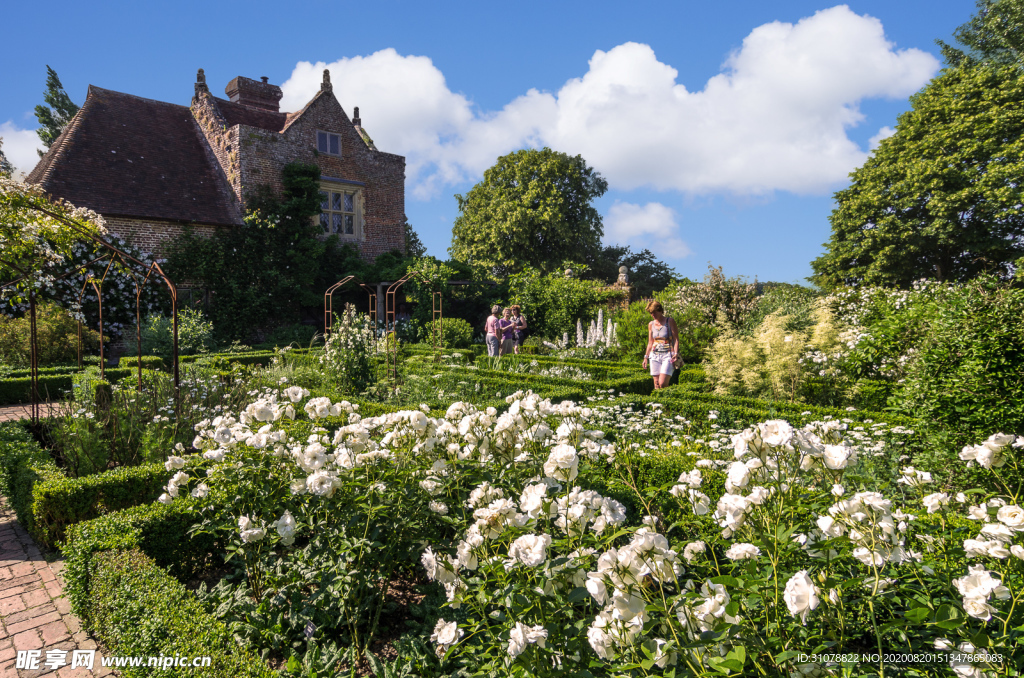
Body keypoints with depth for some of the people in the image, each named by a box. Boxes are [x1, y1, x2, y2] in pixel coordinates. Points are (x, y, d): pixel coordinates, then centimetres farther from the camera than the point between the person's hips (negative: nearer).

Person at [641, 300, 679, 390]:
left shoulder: (670, 321, -2)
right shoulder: (651, 324, 12)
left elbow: (676, 339, -4)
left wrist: (676, 354, -16)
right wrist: (646, 357, 15)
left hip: (668, 355, -5)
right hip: (655, 356, 5)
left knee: (663, 383, -17)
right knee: (656, 384, 1)